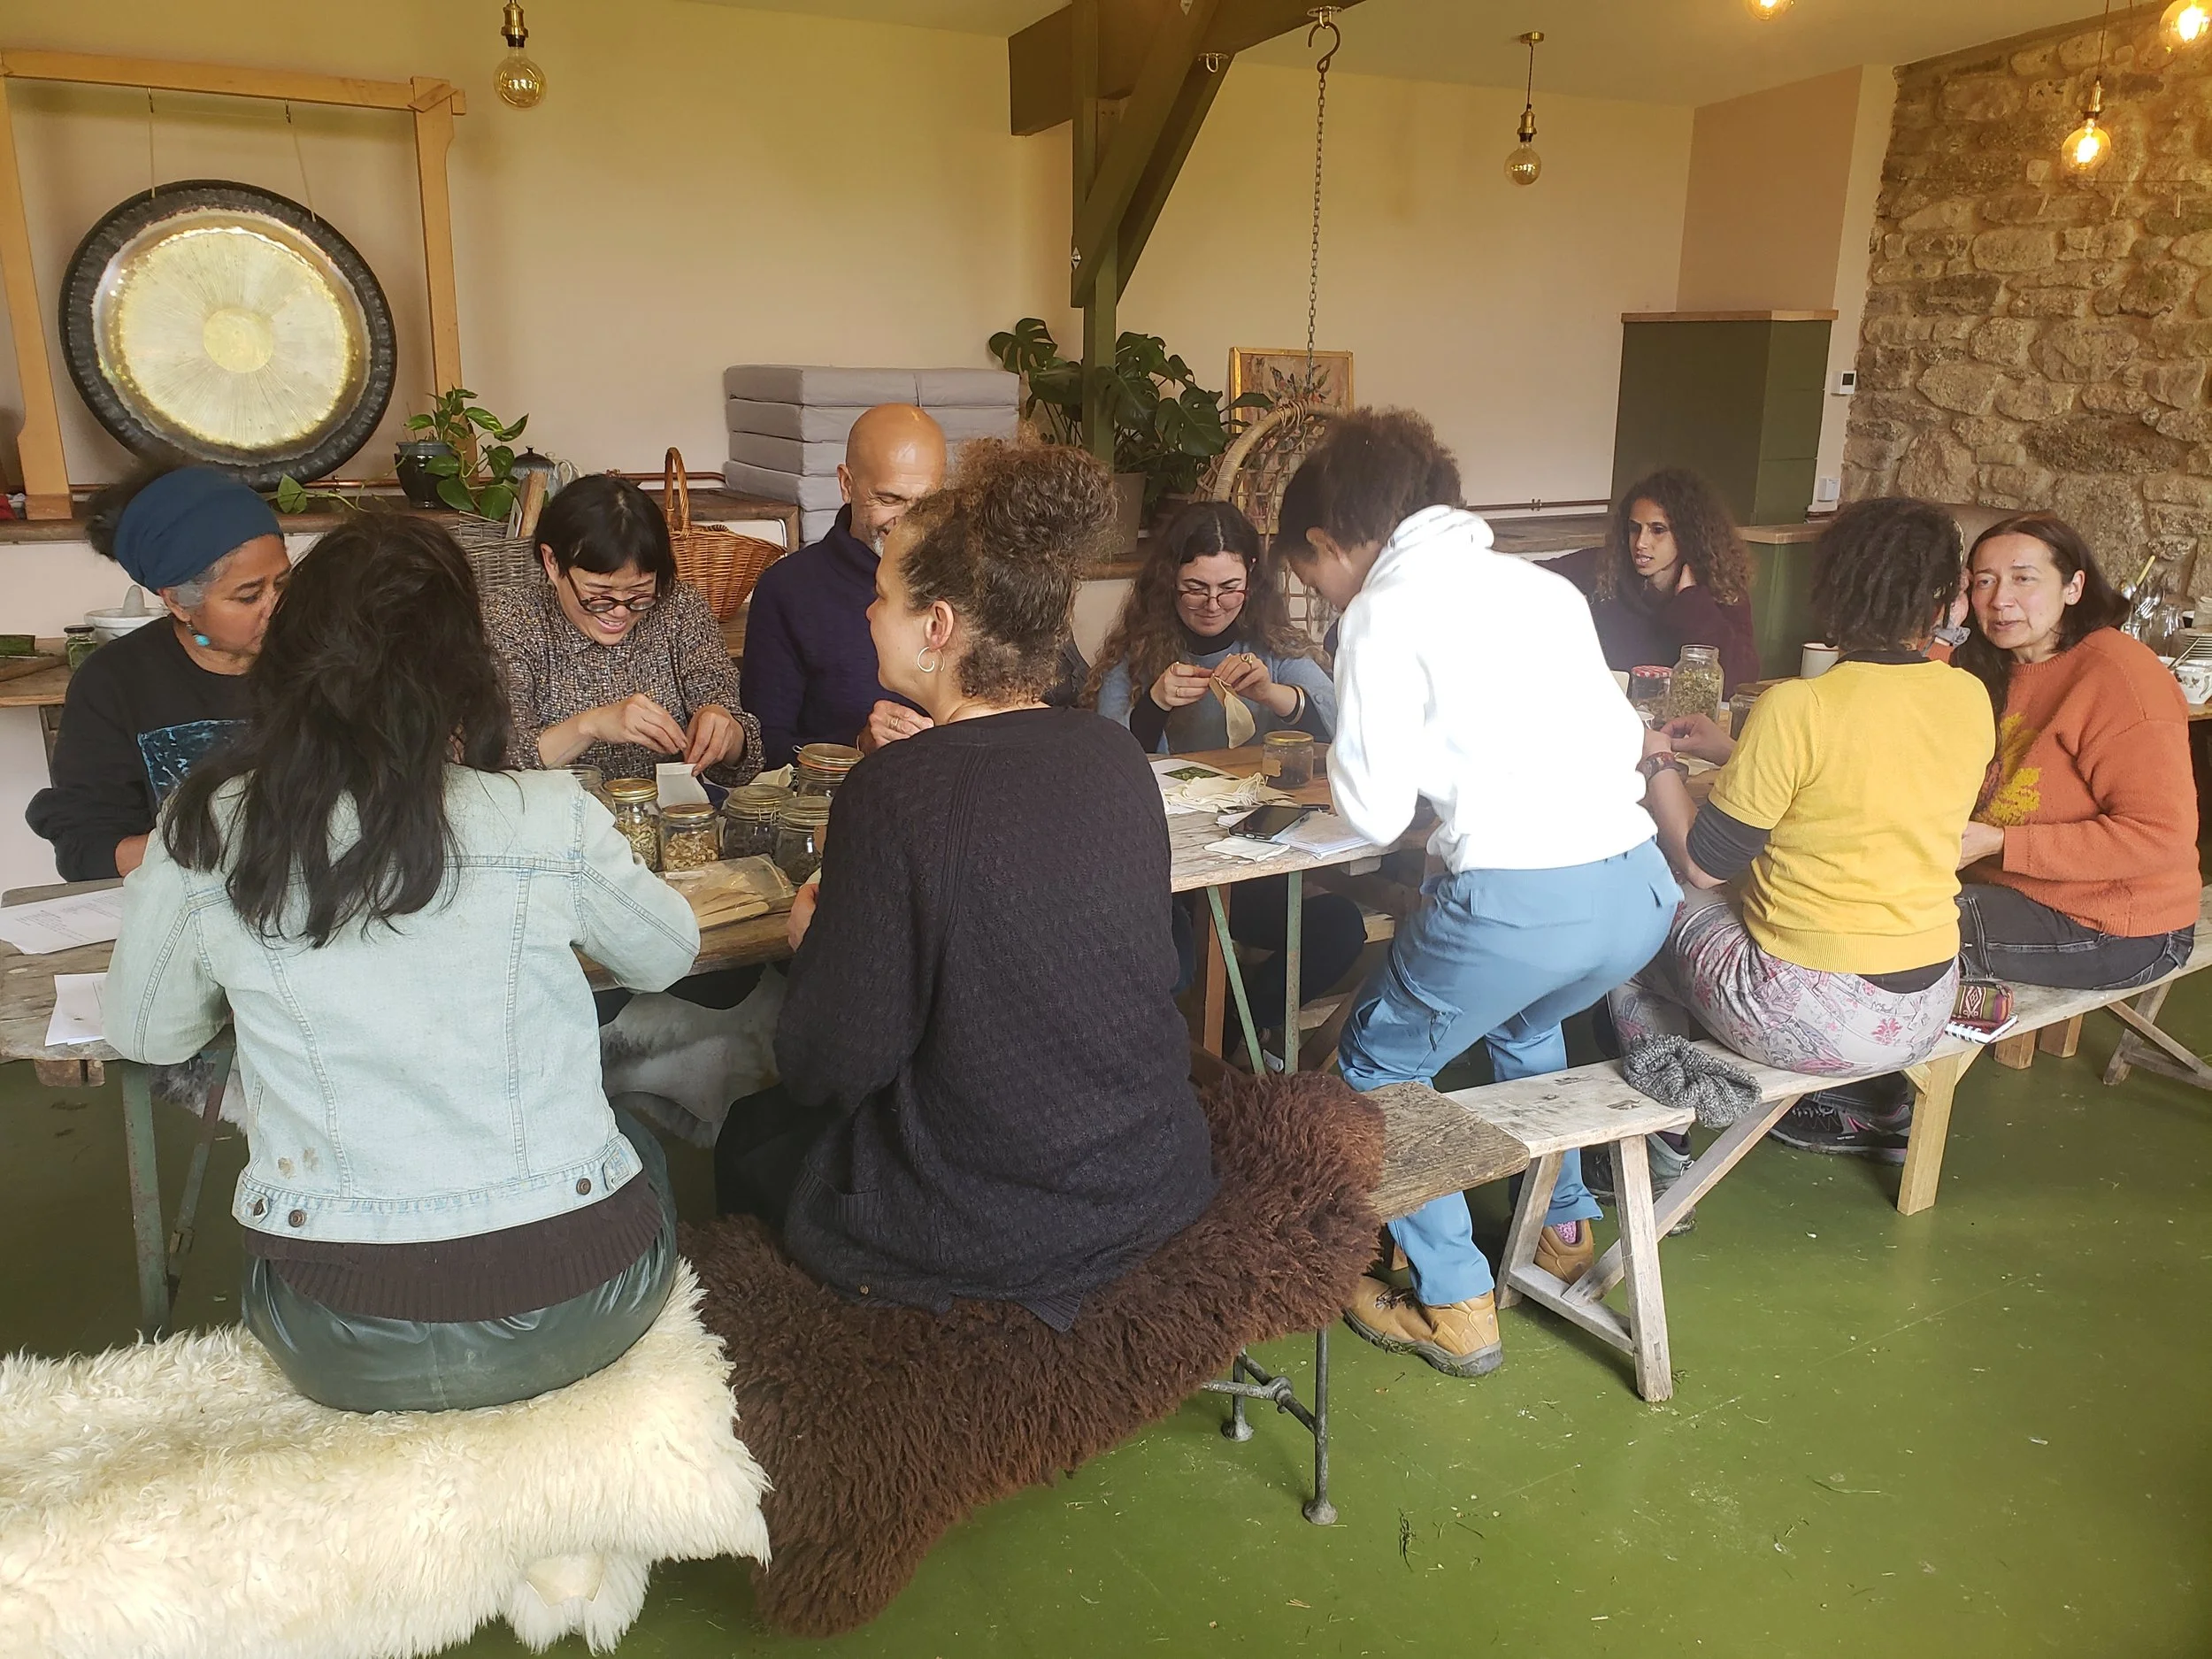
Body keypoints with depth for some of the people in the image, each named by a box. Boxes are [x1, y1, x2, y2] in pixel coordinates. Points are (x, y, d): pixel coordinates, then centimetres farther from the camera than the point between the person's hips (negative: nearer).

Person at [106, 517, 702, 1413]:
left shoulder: (201, 840, -10)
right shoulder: (549, 822, -15)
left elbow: (144, 1034, 9)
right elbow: (666, 955, 6)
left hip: (343, 1352, 2)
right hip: (573, 1315, -1)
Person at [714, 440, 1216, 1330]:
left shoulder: (895, 791, -24)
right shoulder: (1116, 755, -5)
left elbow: (831, 1067, -17)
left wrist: (811, 935, 2)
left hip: (997, 1234, -6)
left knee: (748, 1141, 22)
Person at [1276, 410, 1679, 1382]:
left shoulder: (1384, 611, -2)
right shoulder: (1545, 586, 17)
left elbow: (1377, 814, -5)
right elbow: (1623, 740, 19)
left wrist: (1340, 775, 16)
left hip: (1515, 899, -7)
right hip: (1640, 886, 7)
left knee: (1375, 1069, 17)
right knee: (1521, 1020, 37)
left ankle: (1454, 1306, 18)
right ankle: (1563, 1229, 48)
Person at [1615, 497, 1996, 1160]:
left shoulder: (1796, 708, -19)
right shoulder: (1970, 700, 0)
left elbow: (1703, 865, -12)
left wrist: (1659, 764, 4)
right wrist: (1733, 753, 19)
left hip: (1815, 1019, -6)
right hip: (1927, 1010, 7)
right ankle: (1879, 1109, 33)